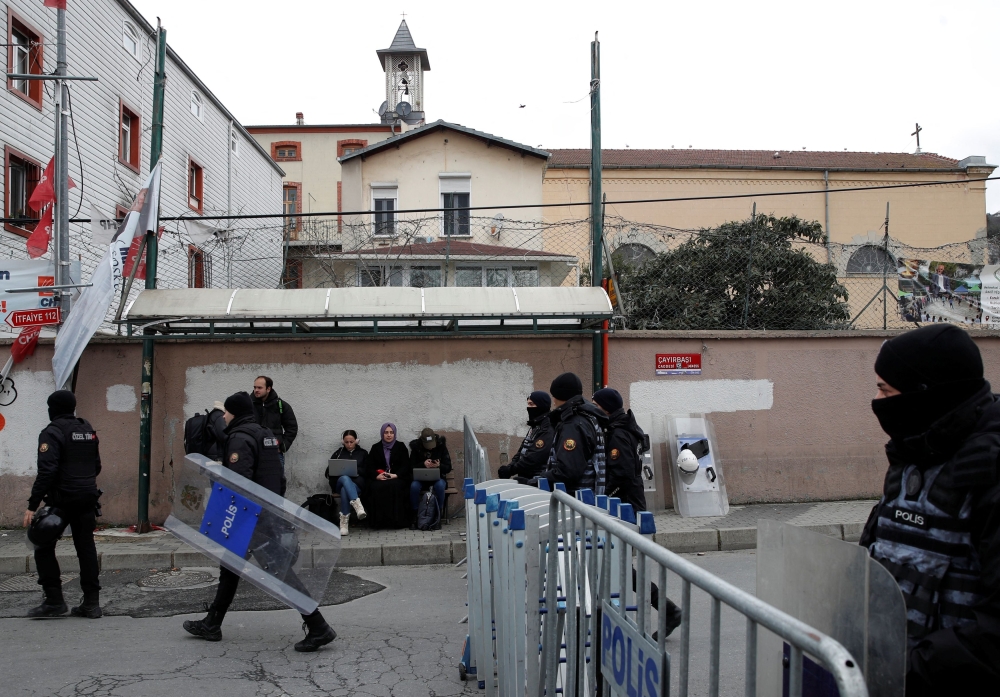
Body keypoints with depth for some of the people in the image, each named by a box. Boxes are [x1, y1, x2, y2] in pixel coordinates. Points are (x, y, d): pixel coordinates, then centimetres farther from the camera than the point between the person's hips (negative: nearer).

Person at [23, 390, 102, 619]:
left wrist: (32, 505, -18)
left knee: (44, 548, 6)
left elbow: (46, 471, -19)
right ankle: (91, 603, 9)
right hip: (88, 497, 7)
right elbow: (97, 466, 19)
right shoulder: (88, 429, 13)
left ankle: (54, 601, 3)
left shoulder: (52, 432, -10)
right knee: (86, 548, 9)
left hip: (62, 499, -7)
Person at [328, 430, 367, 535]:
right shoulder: (338, 453, 21)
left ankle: (344, 521, -46)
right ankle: (357, 505, -61)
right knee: (345, 478, -40)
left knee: (344, 490, -39)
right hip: (339, 482, 1)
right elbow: (328, 472, 17)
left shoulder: (363, 453, 18)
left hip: (358, 483, -1)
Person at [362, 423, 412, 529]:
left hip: (397, 478, -1)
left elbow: (406, 466, 4)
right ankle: (378, 520, -29)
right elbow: (368, 466, 6)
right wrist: (377, 475, -16)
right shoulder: (375, 448, 16)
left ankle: (396, 520, -32)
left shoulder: (401, 447, 13)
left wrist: (395, 475, -17)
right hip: (378, 478, 1)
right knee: (376, 488, -34)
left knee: (394, 486, -36)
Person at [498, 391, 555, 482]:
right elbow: (522, 450, 19)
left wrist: (510, 470, -15)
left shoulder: (547, 430, -15)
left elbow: (534, 459, -21)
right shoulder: (534, 426, 17)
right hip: (525, 476, 9)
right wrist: (510, 466, 2)